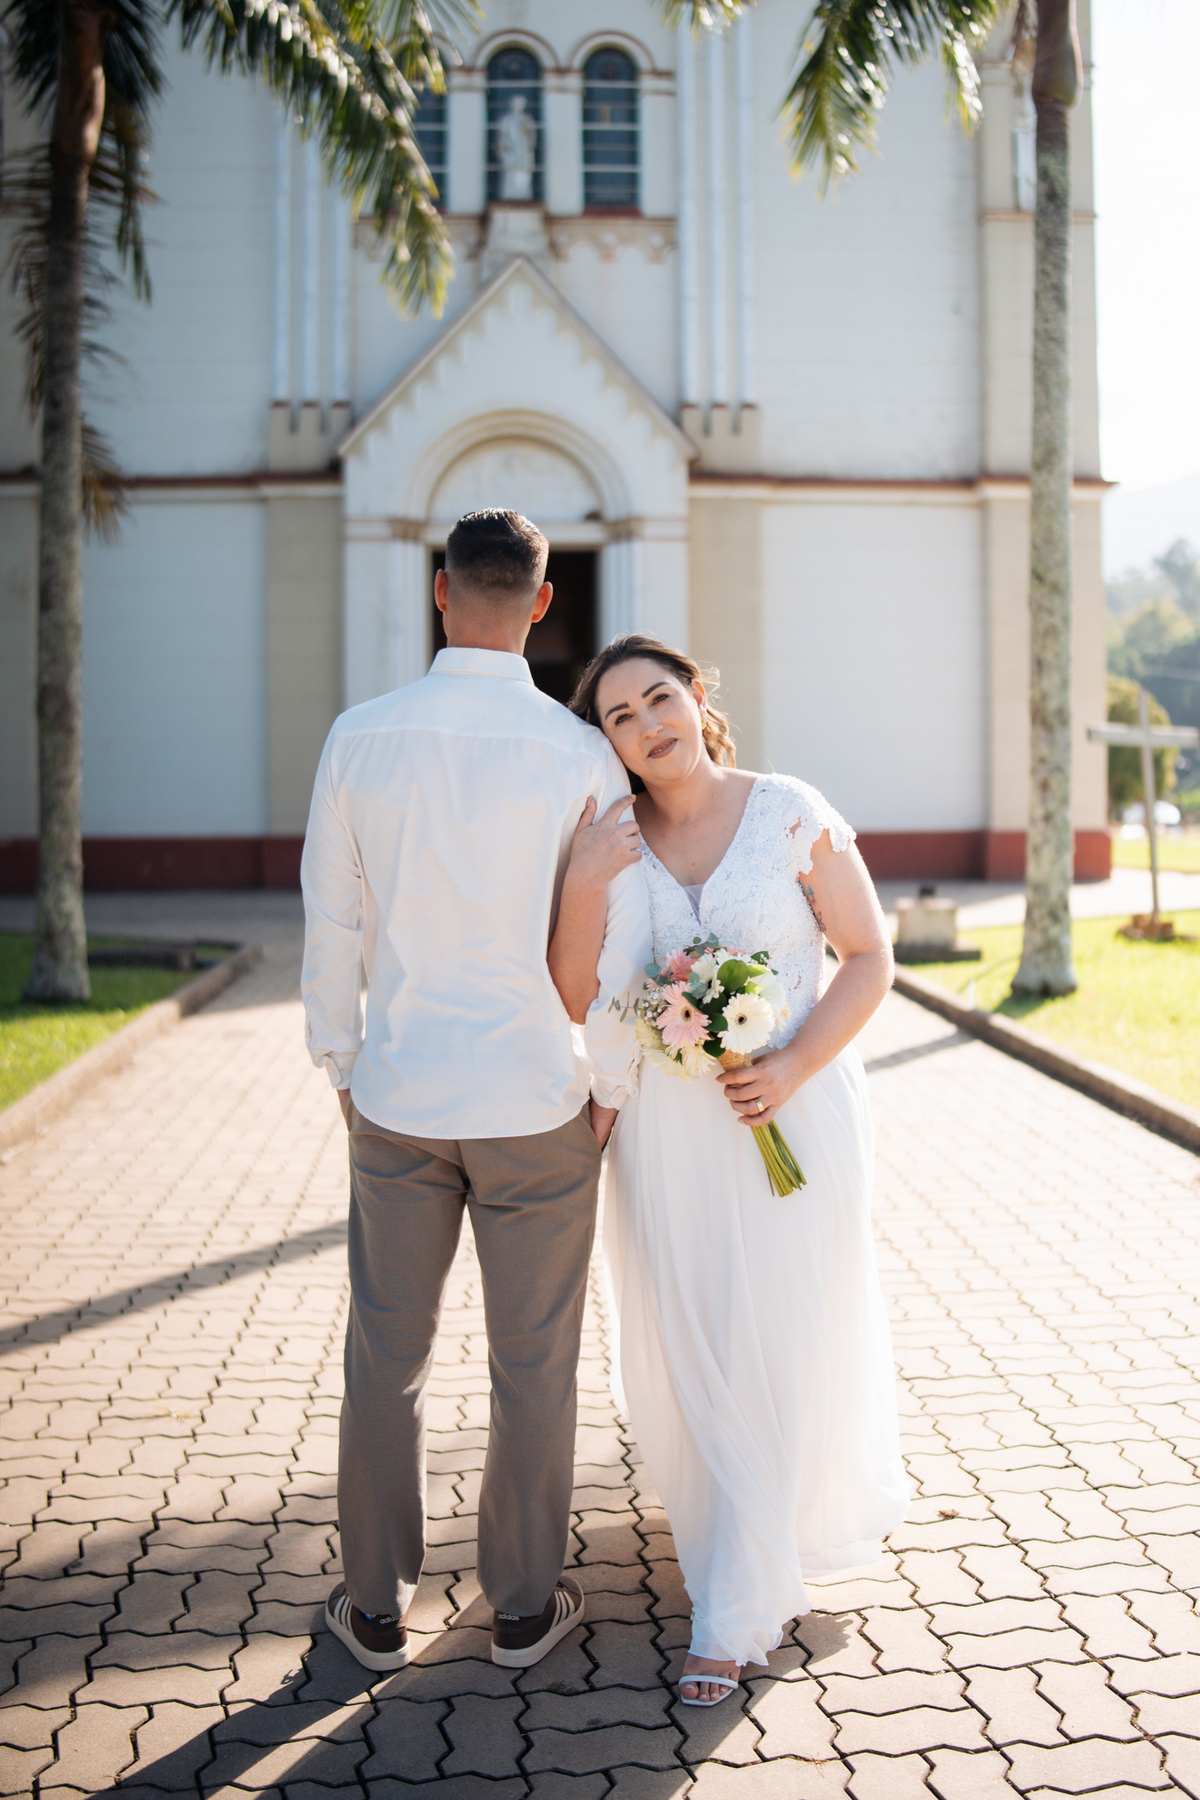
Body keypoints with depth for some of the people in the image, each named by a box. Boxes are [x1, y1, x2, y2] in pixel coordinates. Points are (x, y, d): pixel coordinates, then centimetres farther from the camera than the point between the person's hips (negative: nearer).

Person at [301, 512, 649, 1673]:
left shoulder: (359, 737, -6)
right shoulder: (580, 752, -11)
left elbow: (331, 922, 0)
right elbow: (619, 944, -10)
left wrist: (341, 1065, 13)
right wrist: (611, 1088, 5)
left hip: (396, 1099, 2)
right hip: (536, 1102, -2)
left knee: (385, 1357, 15)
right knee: (533, 1363, 13)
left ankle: (377, 1610, 29)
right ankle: (523, 1608, 28)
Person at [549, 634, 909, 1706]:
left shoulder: (794, 814, -7)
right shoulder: (612, 844, 1)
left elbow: (870, 958, -5)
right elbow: (576, 1002, -3)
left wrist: (793, 1066, -17)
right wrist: (581, 890, -19)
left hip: (793, 1115, -3)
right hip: (665, 1127, 3)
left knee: (774, 1355, 2)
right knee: (683, 1354, 11)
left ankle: (736, 1618, 17)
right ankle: (768, 1559, 40)